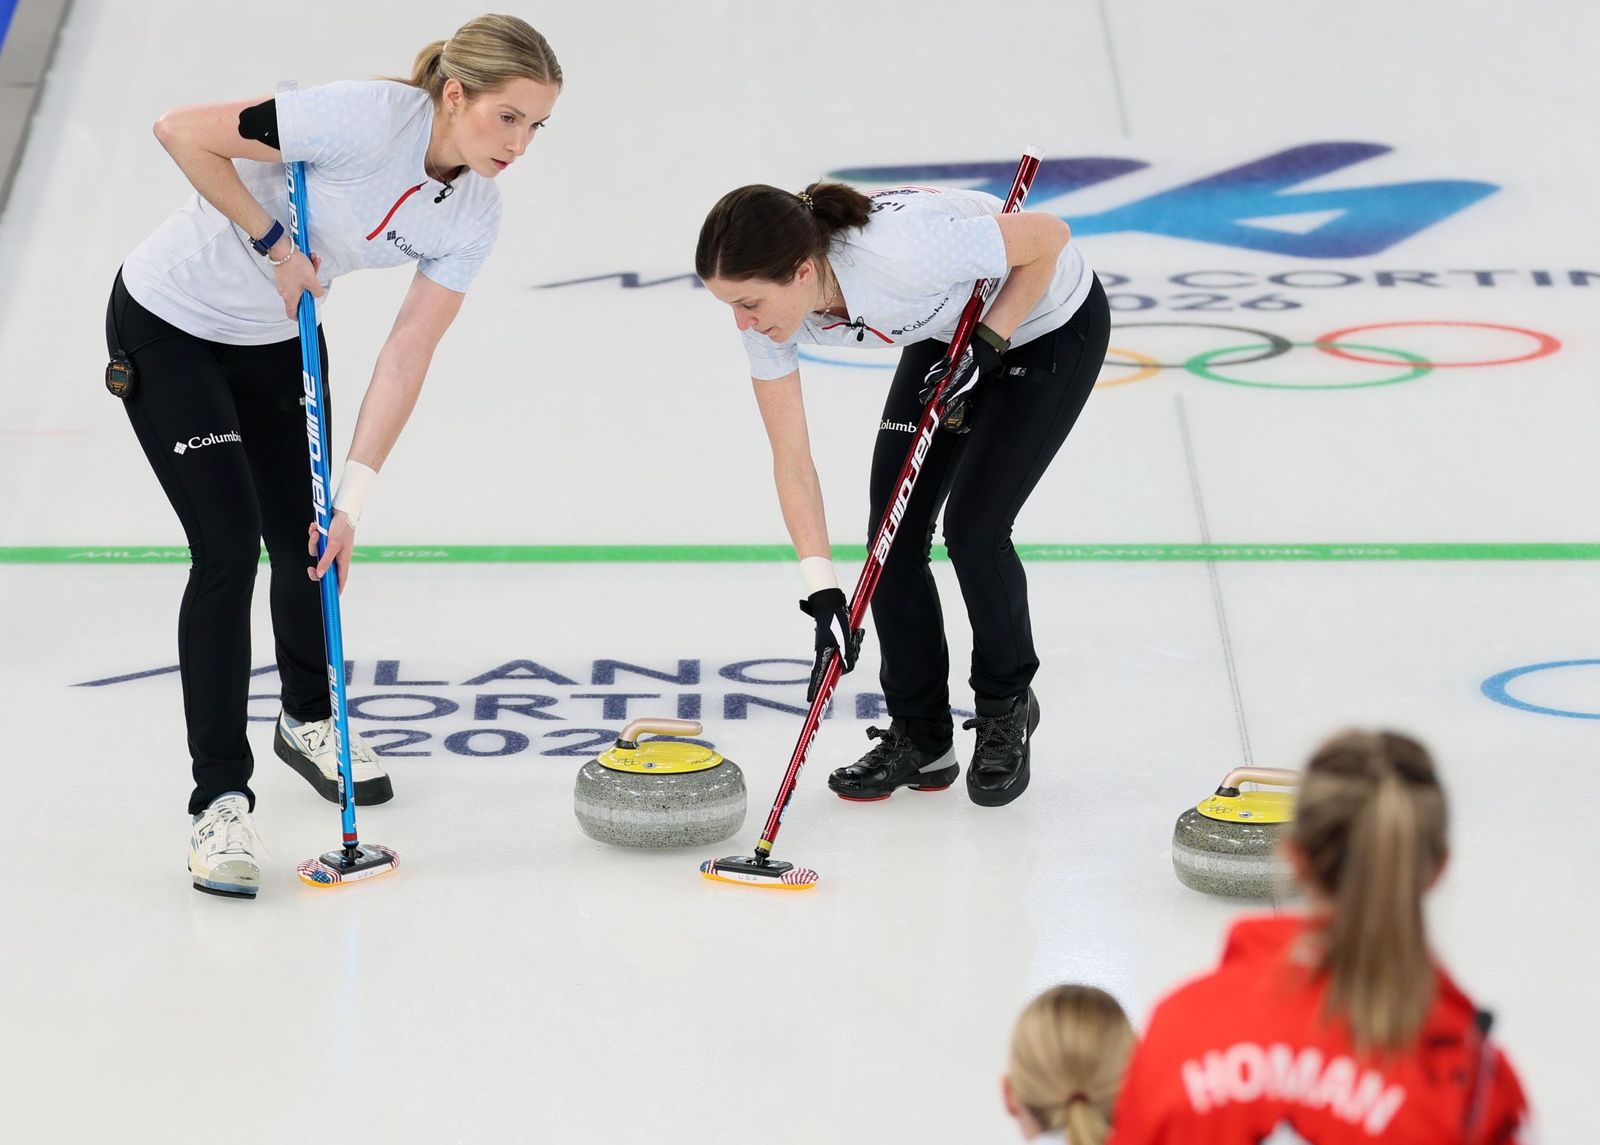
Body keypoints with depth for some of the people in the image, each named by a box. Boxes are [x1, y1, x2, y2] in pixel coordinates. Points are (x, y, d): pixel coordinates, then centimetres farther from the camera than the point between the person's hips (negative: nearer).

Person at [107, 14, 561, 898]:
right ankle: (220, 798, -5)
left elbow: (407, 355, -11)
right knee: (228, 547, -12)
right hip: (168, 325, -6)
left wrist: (352, 498, -16)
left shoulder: (473, 215, -12)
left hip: (279, 337, 6)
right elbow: (182, 131, -29)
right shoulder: (367, 119, -32)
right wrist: (272, 243, -22)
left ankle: (306, 718, 41)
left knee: (309, 542, 12)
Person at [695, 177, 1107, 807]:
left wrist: (986, 343, -26)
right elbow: (791, 461, -16)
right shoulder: (766, 300, -22)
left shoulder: (901, 249, -43)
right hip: (950, 330, 6)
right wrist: (822, 590, -22)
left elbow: (1049, 236, -26)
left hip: (1050, 322, -6)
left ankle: (1006, 710, 11)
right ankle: (920, 738, 11)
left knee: (972, 524, -13)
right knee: (894, 529, -3)